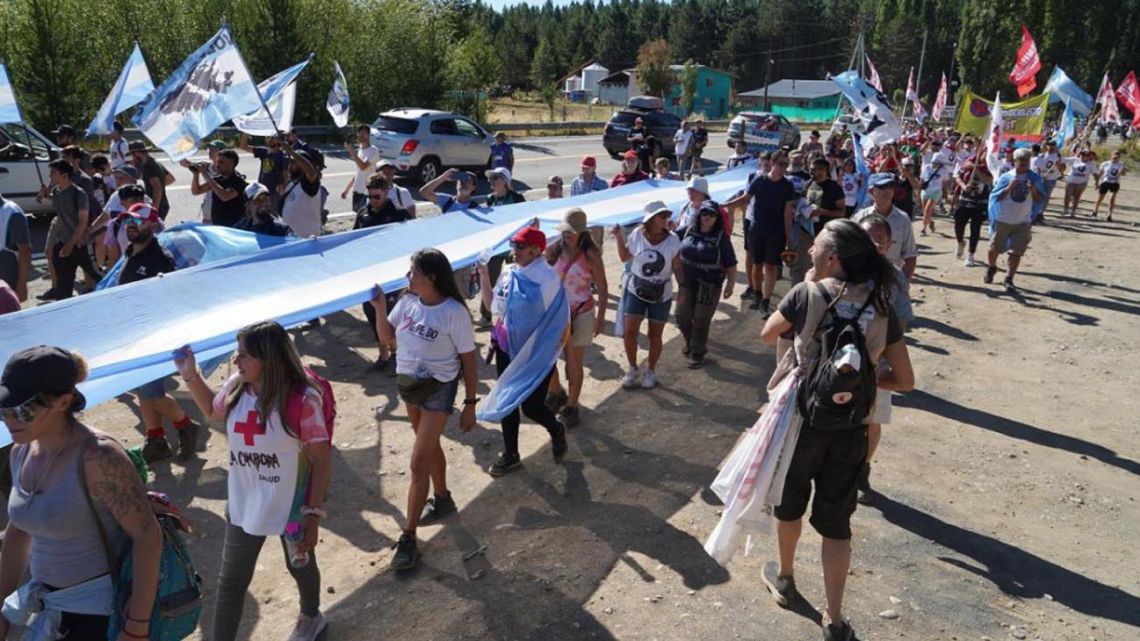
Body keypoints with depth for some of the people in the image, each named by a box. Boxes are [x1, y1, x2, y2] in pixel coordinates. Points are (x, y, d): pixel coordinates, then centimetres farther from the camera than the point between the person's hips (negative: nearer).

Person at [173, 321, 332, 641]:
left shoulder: (302, 400, -28)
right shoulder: (236, 387, -11)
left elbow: (321, 461, -21)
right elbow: (212, 410, 15)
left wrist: (313, 514, -21)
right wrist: (190, 375, 1)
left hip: (290, 506, -4)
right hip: (243, 504, 4)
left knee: (299, 565, 24)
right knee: (231, 579, 16)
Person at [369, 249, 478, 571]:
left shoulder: (454, 312, -21)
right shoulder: (408, 301, -5)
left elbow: (468, 361, -14)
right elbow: (388, 339, 7)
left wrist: (470, 404, -12)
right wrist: (380, 309, -10)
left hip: (438, 389, -7)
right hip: (407, 383, 7)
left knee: (418, 464, -7)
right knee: (430, 446, 25)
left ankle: (408, 537, 3)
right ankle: (442, 499, 47)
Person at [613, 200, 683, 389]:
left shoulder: (672, 240, -9)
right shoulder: (637, 235, -7)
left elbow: (677, 269, -3)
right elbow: (625, 257, 6)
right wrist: (619, 237, -6)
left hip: (661, 295, -1)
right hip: (636, 291, 1)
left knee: (654, 336, 9)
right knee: (629, 332, -4)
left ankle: (650, 371, 30)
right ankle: (633, 369, 19)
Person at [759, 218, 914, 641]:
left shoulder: (807, 295, -14)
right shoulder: (881, 310, -4)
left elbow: (767, 336, 4)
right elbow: (904, 381, 0)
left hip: (802, 419, -2)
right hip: (851, 428, 2)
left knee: (790, 501, 23)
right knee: (836, 520, 13)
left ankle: (784, 578, 44)